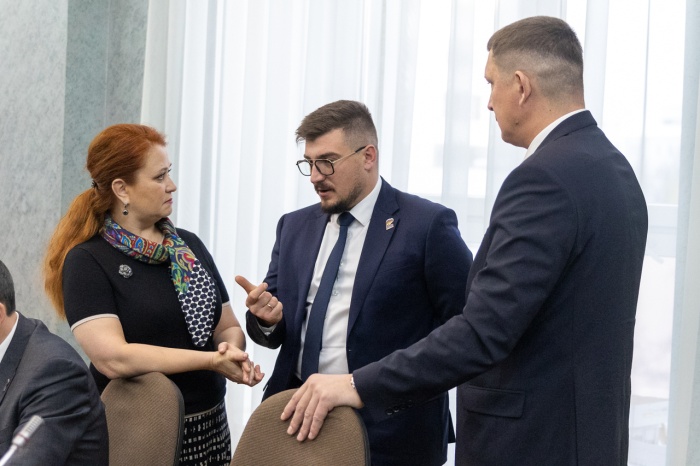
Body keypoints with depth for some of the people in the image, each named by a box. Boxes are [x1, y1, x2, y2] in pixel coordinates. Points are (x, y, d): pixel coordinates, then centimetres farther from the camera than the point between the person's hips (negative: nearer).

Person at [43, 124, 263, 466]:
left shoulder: (190, 246, 9)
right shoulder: (87, 261, -9)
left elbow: (228, 327, 12)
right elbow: (113, 357, -20)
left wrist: (234, 352, -12)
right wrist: (212, 360, -20)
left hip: (209, 428, 5)